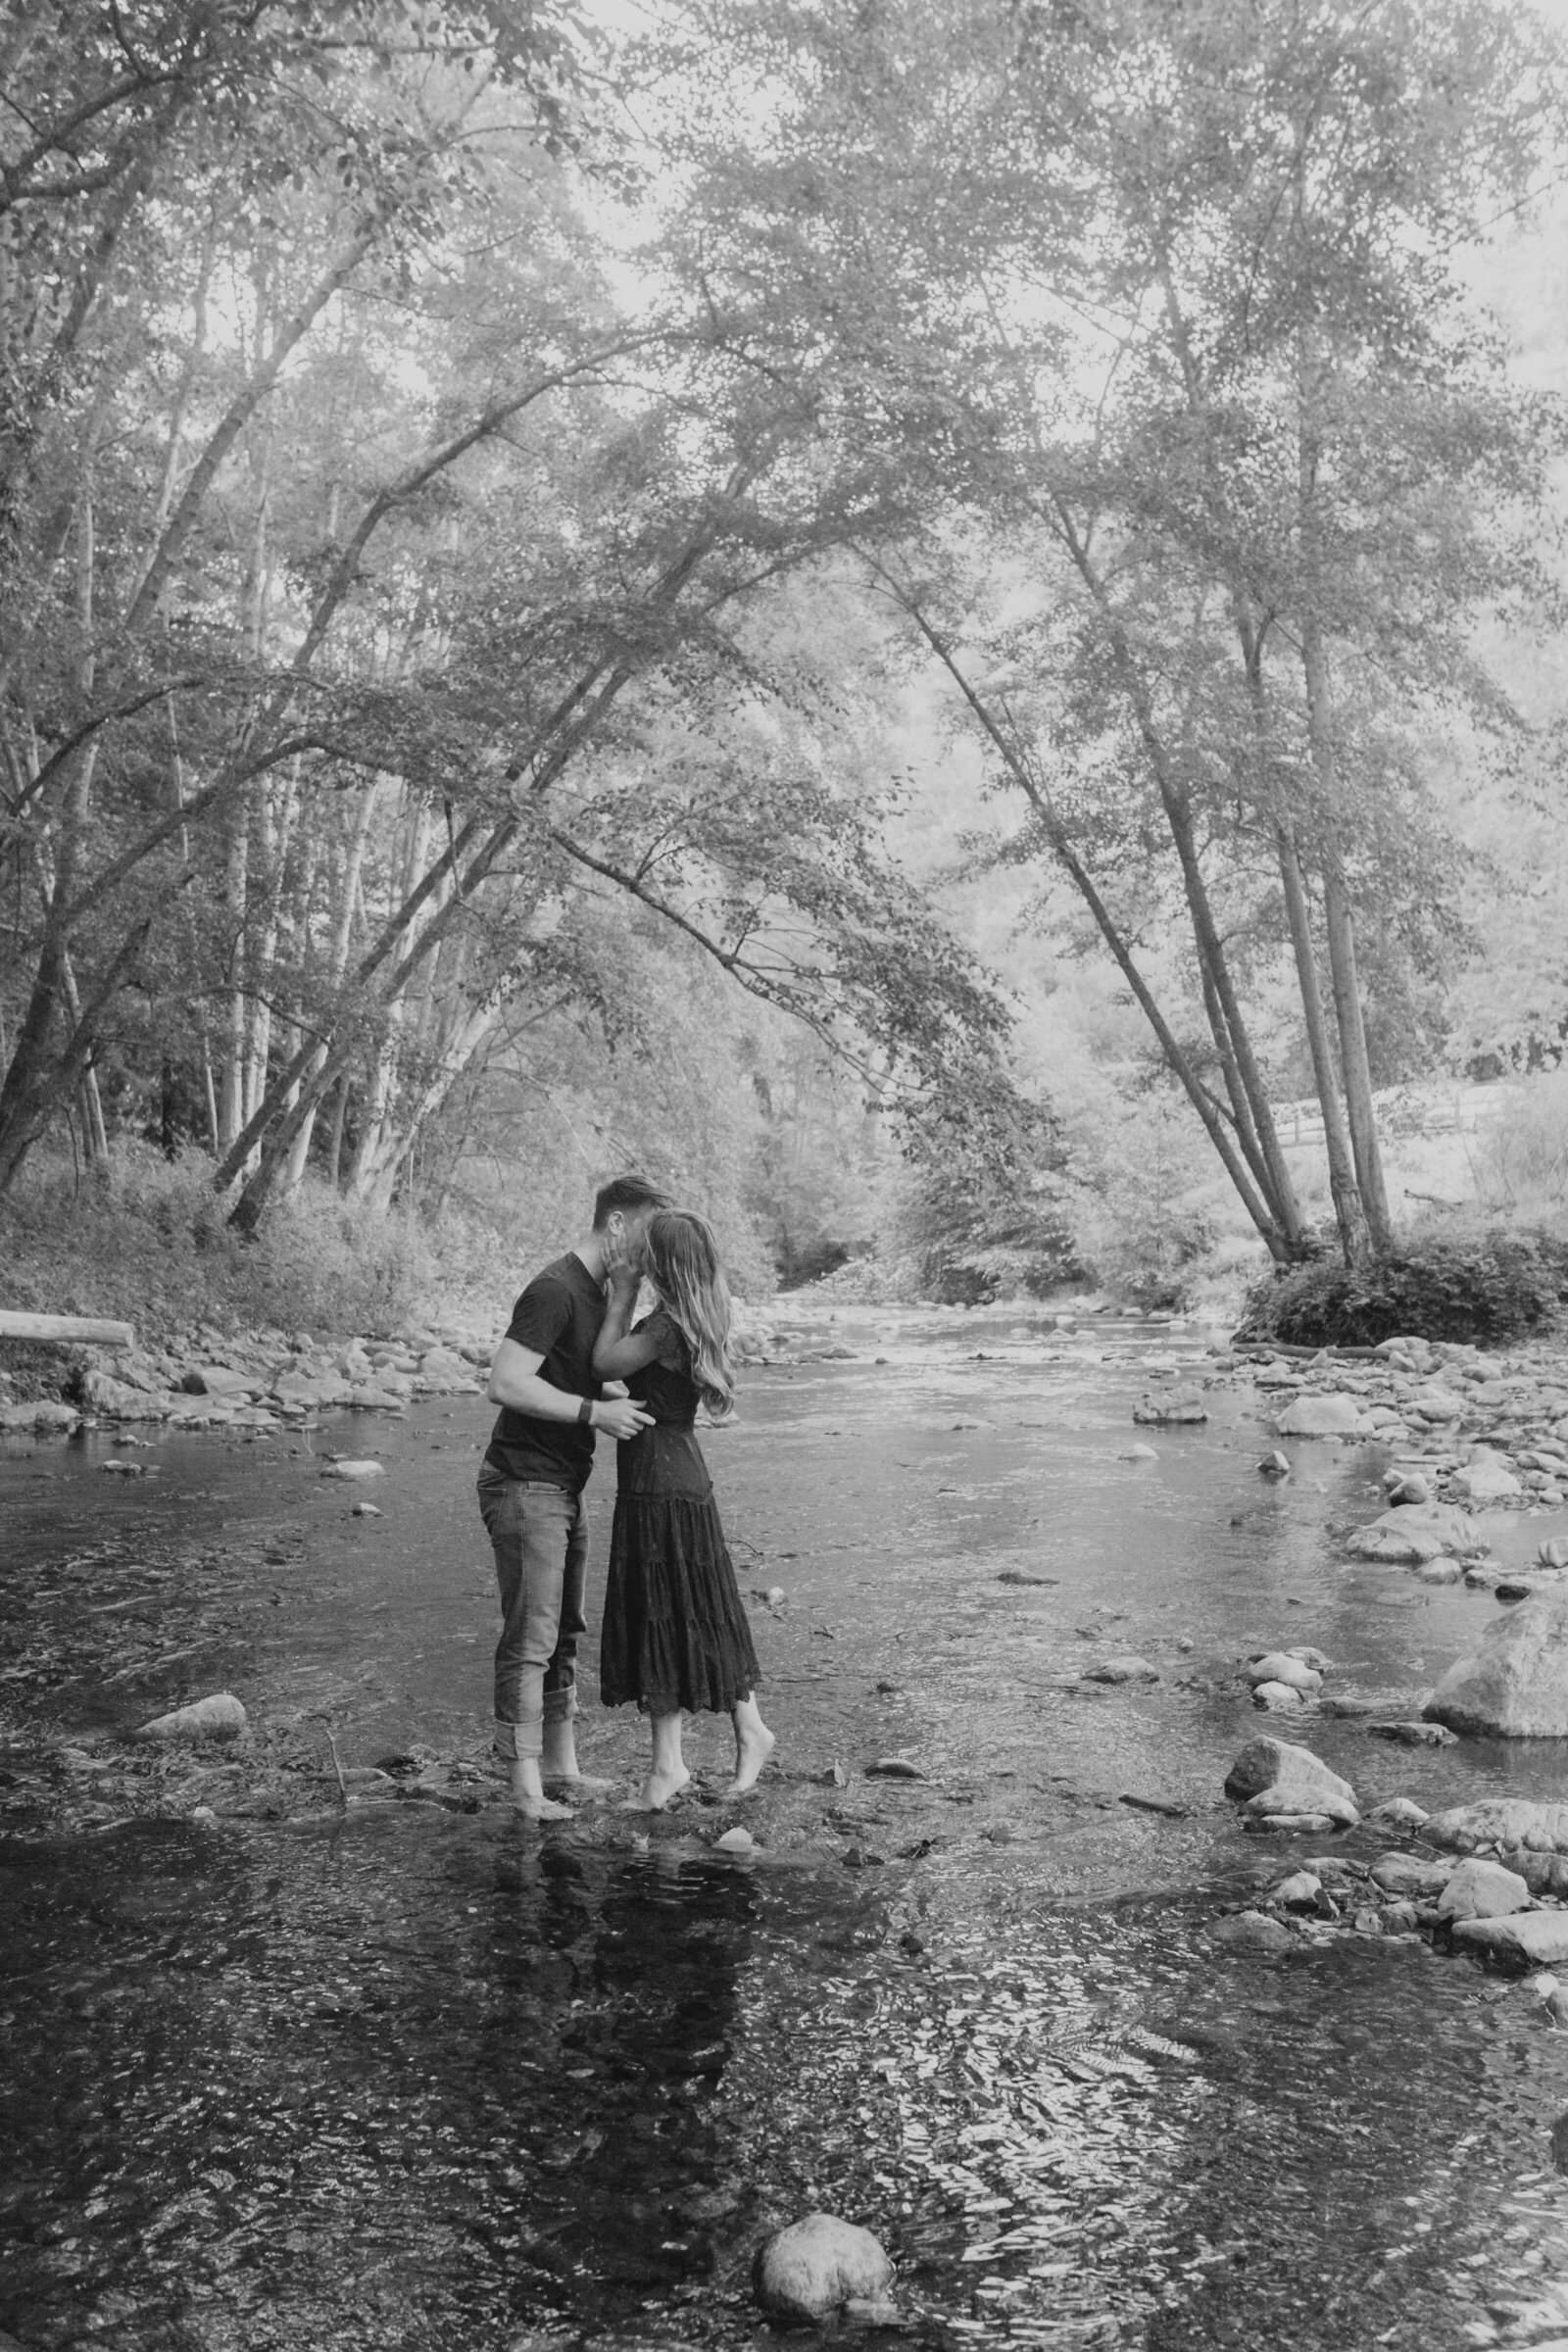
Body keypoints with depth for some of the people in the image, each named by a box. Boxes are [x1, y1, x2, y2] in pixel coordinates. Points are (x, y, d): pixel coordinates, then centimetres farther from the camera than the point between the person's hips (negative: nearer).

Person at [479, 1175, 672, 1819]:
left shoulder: (598, 1292, 14)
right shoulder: (554, 1290, -18)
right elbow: (506, 1384, -26)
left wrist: (624, 1401, 11)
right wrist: (595, 1412, -24)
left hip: (564, 1488, 10)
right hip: (525, 1485, -10)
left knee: (564, 1633, 15)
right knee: (530, 1639, -6)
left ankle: (561, 1767, 26)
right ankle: (525, 1789, 1)